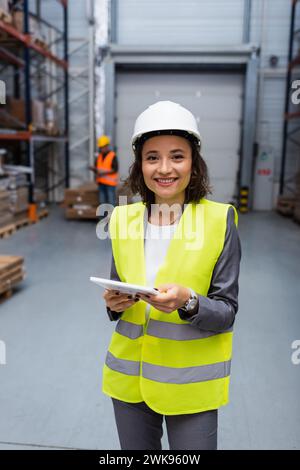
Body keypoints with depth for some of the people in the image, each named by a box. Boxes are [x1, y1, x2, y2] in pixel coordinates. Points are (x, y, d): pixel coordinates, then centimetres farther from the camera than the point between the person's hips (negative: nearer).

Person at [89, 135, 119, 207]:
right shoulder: (99, 156, 11)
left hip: (110, 183, -6)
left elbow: (115, 169, -16)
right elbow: (96, 169, 15)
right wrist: (93, 168, -8)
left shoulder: (113, 156, -9)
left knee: (111, 202, -4)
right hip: (101, 183, 7)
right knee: (102, 202, 8)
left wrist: (104, 172, -24)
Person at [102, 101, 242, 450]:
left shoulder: (219, 220, -11)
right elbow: (118, 292, 9)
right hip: (129, 378, 3)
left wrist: (187, 302, -28)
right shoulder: (124, 219, -1)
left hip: (191, 383, -3)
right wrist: (115, 303, -13)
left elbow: (226, 312, -9)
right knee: (135, 449, 19)